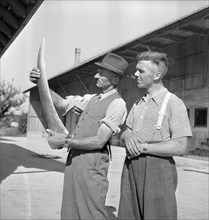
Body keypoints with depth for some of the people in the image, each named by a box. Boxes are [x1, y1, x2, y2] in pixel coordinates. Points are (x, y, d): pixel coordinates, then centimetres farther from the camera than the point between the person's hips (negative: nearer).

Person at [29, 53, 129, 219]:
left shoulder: (117, 103, -12)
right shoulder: (92, 99, 14)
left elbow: (99, 142, -16)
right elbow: (60, 103, 18)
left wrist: (65, 142, -13)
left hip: (92, 164, -8)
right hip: (74, 158, 8)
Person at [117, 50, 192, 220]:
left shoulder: (174, 104, -7)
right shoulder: (138, 104, 17)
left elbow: (180, 147, -15)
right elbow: (123, 137, 17)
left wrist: (143, 147, -14)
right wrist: (127, 136, -7)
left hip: (158, 169, -6)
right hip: (131, 168, 7)